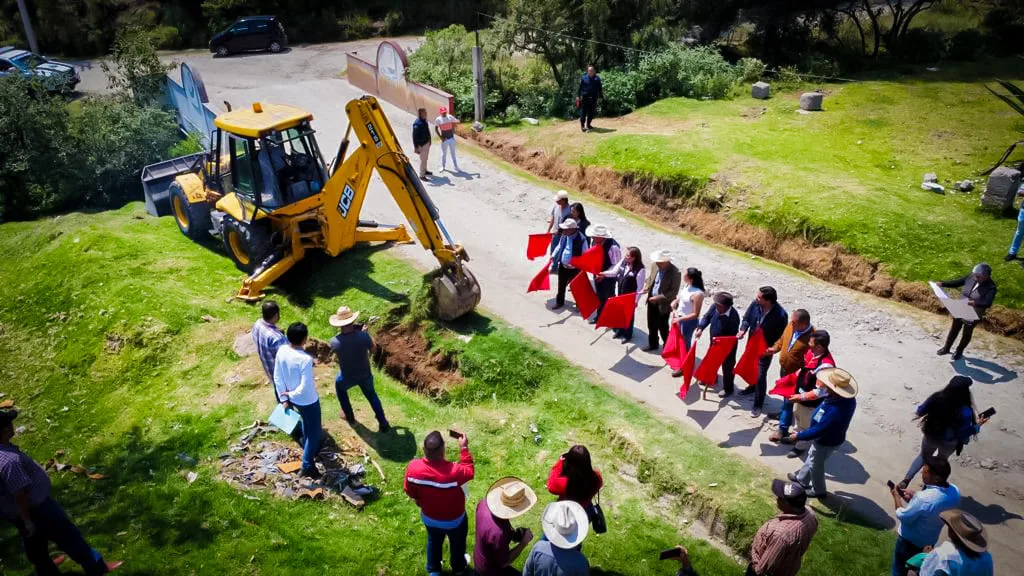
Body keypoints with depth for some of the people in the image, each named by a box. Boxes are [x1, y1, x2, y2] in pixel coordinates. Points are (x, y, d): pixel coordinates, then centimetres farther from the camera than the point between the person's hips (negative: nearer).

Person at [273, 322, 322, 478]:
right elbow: (305, 387, -31)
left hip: (293, 400, 7)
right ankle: (307, 466, 21)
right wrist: (291, 394, -10)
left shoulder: (281, 351, -14)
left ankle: (309, 449, 55)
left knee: (306, 423, 32)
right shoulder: (305, 359, -35)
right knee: (314, 431, 13)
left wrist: (284, 398, 6)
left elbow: (277, 377, -3)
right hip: (308, 401, -7)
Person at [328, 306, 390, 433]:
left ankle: (349, 415, 47)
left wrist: (341, 331, 4)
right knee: (371, 395, 28)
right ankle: (383, 424, 31)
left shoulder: (334, 341, -28)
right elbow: (372, 347, -6)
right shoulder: (363, 335, -28)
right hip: (365, 375, 1)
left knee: (339, 387, 35)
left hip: (347, 377, -1)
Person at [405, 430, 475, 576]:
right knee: (457, 543, 29)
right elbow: (469, 471, -17)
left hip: (429, 517, 3)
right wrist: (464, 448, -14)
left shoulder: (413, 467, -29)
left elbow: (409, 491, -9)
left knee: (434, 542, 32)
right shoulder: (453, 471, -41)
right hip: (454, 519, -2)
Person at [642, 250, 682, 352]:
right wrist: (646, 288, -5)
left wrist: (659, 298, -25)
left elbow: (674, 292, -20)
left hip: (663, 304, -6)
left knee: (663, 327, 5)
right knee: (651, 325, 19)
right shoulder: (655, 266, -5)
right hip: (651, 301, 6)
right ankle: (653, 344, 39)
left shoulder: (675, 273, -23)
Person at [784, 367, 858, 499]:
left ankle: (819, 491, 46)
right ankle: (802, 479, 53)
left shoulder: (835, 411, -46)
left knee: (816, 465, 21)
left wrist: (798, 436, -20)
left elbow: (818, 431, -33)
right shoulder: (848, 398, -19)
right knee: (812, 457, 30)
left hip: (826, 442, -8)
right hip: (833, 436, 8)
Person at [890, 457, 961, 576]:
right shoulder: (955, 491, -18)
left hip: (909, 540, -6)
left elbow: (902, 516, -23)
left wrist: (896, 495, -10)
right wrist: (914, 495, -1)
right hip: (930, 540, 6)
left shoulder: (923, 498, -40)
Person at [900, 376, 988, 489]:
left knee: (923, 455, 29)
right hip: (948, 442, -2)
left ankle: (905, 480, 21)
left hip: (930, 435, 2)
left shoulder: (936, 398, -24)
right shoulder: (965, 411, -34)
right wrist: (978, 425, -8)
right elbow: (963, 433, -21)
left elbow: (920, 411, -8)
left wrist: (917, 413, 14)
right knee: (941, 460, 30)